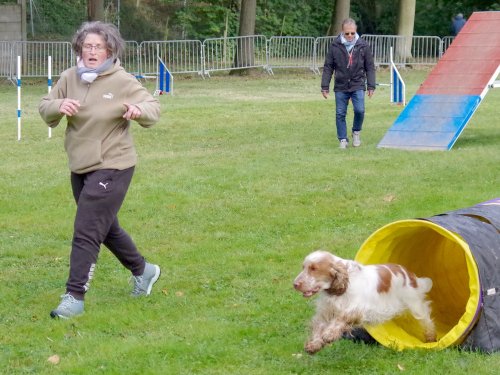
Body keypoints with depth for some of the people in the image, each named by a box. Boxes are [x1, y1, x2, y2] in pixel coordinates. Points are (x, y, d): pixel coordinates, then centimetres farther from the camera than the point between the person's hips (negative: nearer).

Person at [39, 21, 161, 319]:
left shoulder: (123, 82, -12)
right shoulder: (69, 78, -1)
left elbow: (153, 107, -5)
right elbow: (45, 108, 1)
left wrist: (140, 110, -29)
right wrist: (58, 106, -22)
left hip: (112, 168, -6)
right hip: (80, 168, 6)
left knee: (86, 233, -11)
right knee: (107, 228, 22)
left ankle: (75, 297, -5)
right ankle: (143, 270, 43)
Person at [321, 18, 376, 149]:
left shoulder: (363, 46, -1)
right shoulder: (335, 46, -3)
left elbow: (370, 67, 5)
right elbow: (328, 67, 3)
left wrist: (371, 86, 0)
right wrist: (325, 86, 0)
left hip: (358, 85, -1)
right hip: (340, 86, 1)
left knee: (359, 110, -14)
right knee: (340, 114, 2)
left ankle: (356, 132, 13)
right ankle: (343, 140, 15)